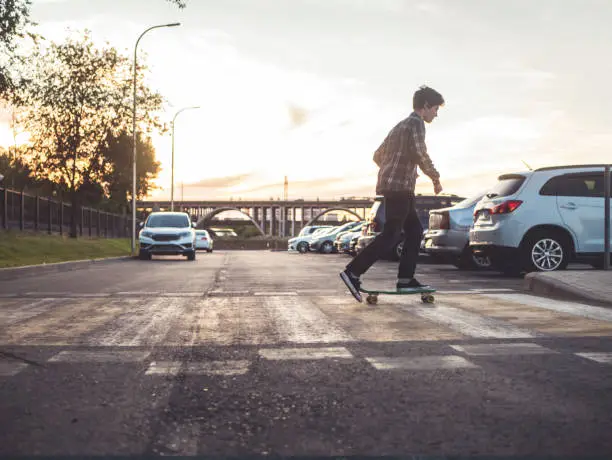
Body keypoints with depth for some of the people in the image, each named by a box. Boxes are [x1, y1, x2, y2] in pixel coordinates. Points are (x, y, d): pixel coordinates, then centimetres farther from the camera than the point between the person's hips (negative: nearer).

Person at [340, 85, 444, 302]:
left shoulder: (401, 126, 24)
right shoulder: (416, 123, -4)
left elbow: (378, 156, 27)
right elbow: (420, 154, -18)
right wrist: (435, 177, -6)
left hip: (391, 185, 10)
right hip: (400, 187, -10)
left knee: (415, 231, 11)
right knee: (390, 235, -13)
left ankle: (405, 278, 7)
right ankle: (353, 272, -18)